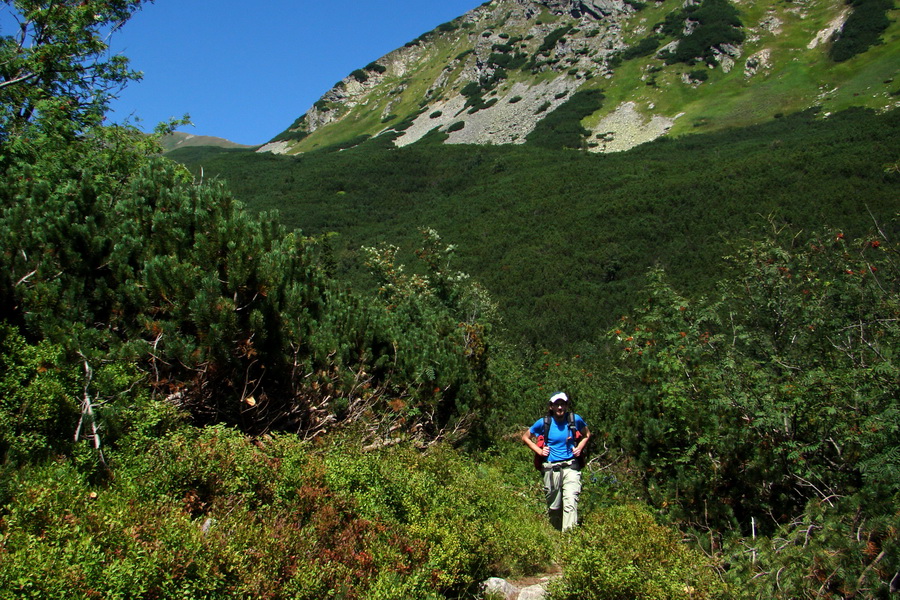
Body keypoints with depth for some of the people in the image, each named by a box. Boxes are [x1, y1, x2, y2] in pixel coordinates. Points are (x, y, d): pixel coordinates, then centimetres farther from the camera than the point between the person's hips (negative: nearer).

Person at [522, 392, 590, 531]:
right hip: (551, 469, 1)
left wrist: (579, 448, 4)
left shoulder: (575, 420, 1)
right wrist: (539, 451, 1)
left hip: (571, 468, -1)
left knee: (571, 502, -17)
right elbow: (525, 437, 13)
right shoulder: (544, 423, -1)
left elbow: (587, 434, 21)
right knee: (553, 507, 10)